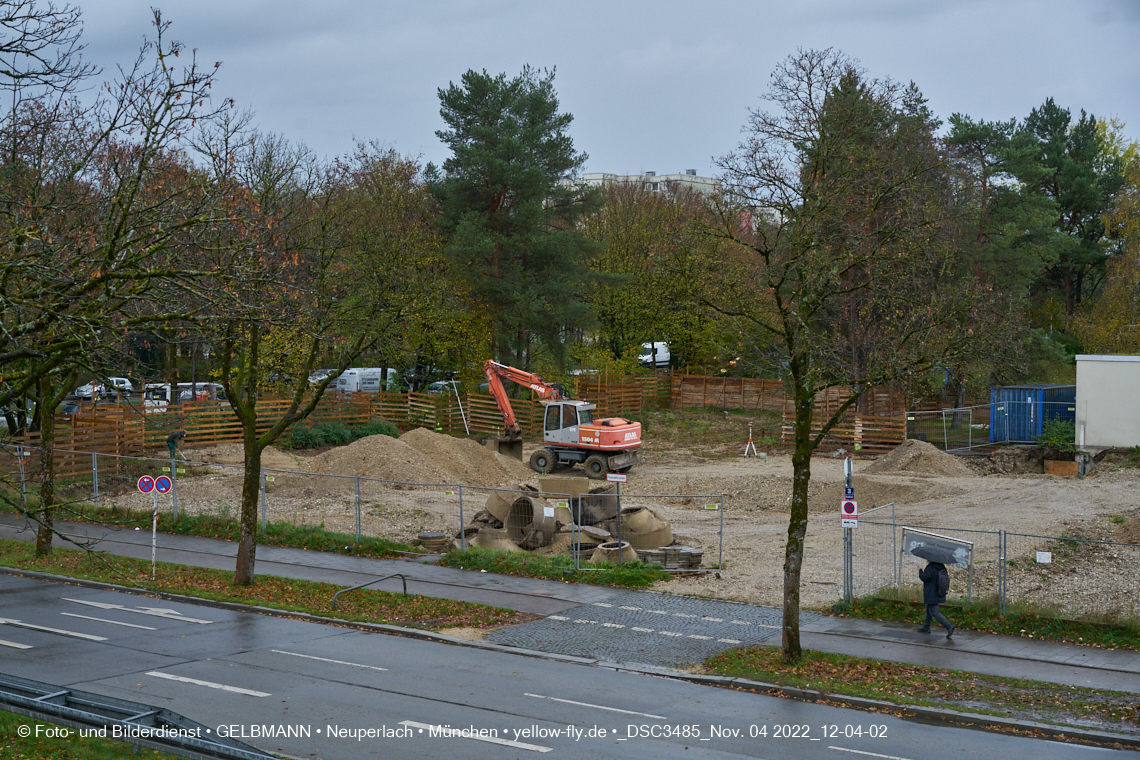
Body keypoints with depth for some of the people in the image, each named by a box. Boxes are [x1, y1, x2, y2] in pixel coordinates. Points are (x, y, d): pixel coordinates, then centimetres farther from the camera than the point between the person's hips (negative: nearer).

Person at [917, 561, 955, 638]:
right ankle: (926, 628, 34)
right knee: (929, 610, 24)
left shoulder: (930, 568, -20)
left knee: (934, 612, -7)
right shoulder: (942, 567, 4)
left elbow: (925, 577, -28)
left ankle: (949, 626, -20)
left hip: (931, 595, -9)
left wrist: (920, 572, -9)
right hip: (939, 593, 9)